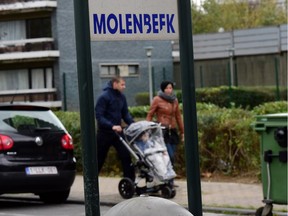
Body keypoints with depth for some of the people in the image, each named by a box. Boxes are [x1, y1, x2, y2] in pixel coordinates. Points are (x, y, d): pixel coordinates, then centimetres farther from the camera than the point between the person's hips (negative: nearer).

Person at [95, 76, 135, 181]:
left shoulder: (122, 97, 6)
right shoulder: (104, 97, -14)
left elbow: (125, 114, 11)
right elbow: (99, 116, -19)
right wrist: (112, 126, -30)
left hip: (118, 131, 5)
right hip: (105, 132, -5)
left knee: (126, 156, -5)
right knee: (99, 159, 5)